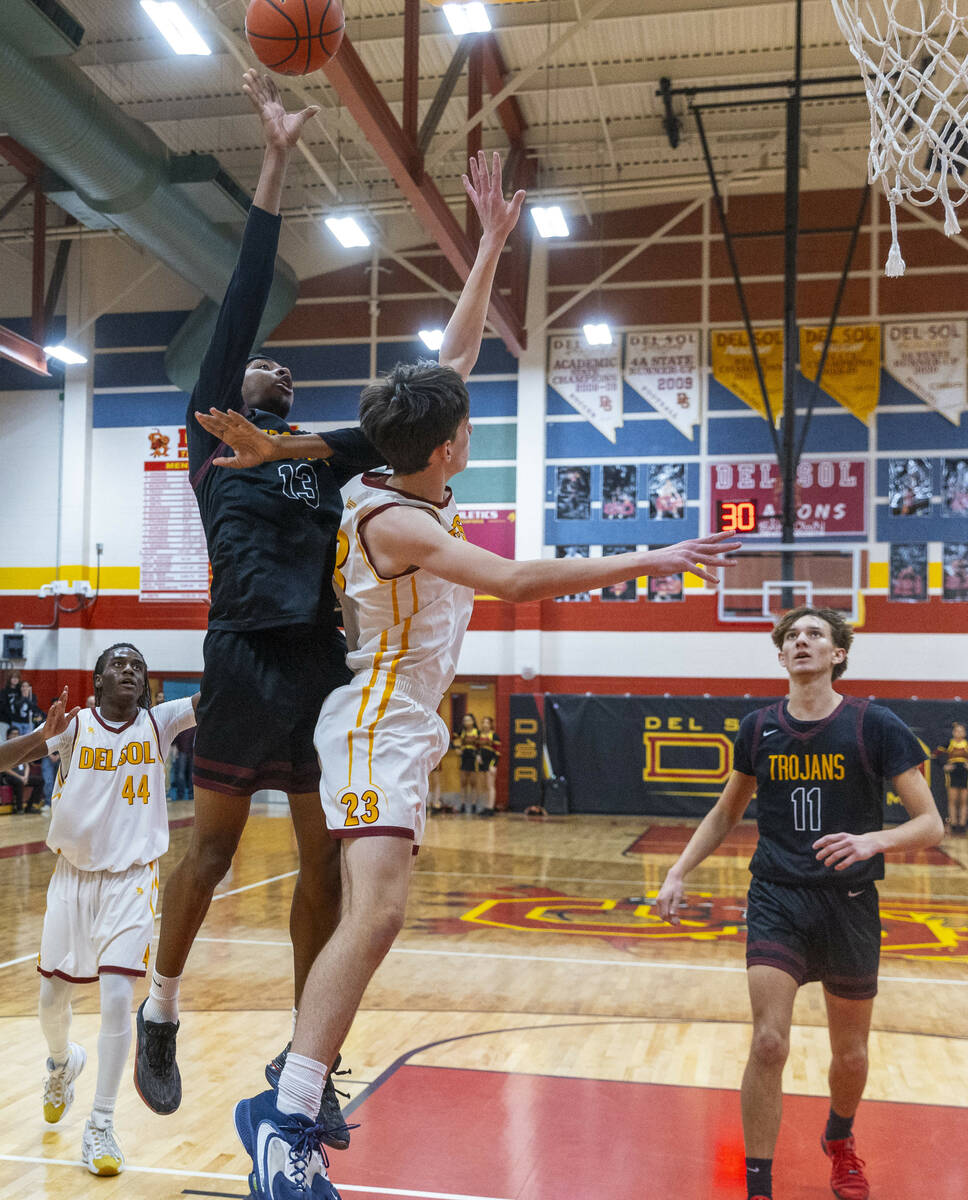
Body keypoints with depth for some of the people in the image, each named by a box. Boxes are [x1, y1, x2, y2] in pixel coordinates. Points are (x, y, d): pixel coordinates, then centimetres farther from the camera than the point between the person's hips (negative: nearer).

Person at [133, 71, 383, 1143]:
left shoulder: (325, 453, 22)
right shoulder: (213, 432, 9)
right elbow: (242, 303, 2)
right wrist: (275, 163, -2)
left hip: (326, 663, 5)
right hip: (249, 657, -5)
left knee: (327, 865, 5)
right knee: (213, 843, 3)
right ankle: (159, 1015, 26)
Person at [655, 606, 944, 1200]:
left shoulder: (875, 725, -9)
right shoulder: (759, 728, 0)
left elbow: (931, 823, -10)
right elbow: (726, 812, 15)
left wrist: (875, 840, -30)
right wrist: (679, 872, 4)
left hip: (849, 903, 0)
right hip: (777, 899, 1)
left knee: (851, 1054, 14)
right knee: (769, 1044, -13)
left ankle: (840, 1139, 47)